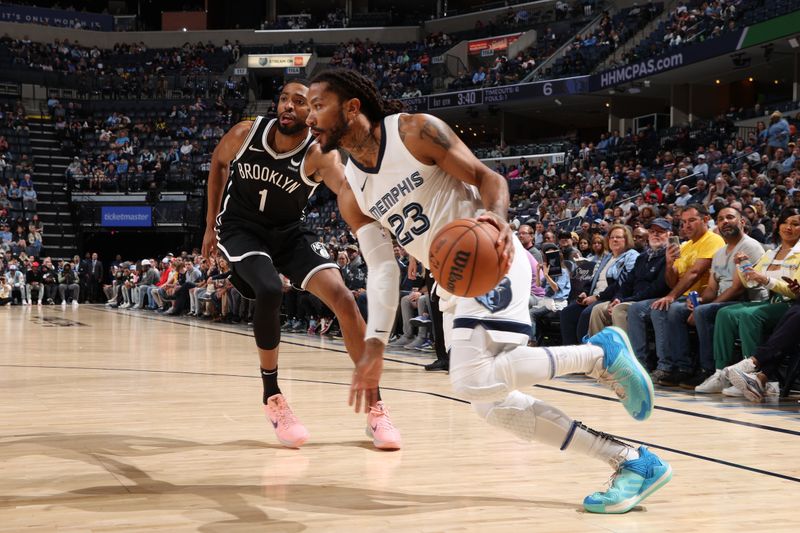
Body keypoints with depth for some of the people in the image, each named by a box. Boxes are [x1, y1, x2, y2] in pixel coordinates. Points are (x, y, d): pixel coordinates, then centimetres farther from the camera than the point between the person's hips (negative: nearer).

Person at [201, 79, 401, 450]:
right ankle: (272, 396, -10)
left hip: (288, 232, 1)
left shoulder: (318, 155, -25)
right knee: (269, 291, -30)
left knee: (342, 297, -15)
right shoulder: (245, 134, -17)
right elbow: (218, 164, 6)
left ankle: (375, 408, -5)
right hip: (240, 227, -1)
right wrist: (210, 224, 8)